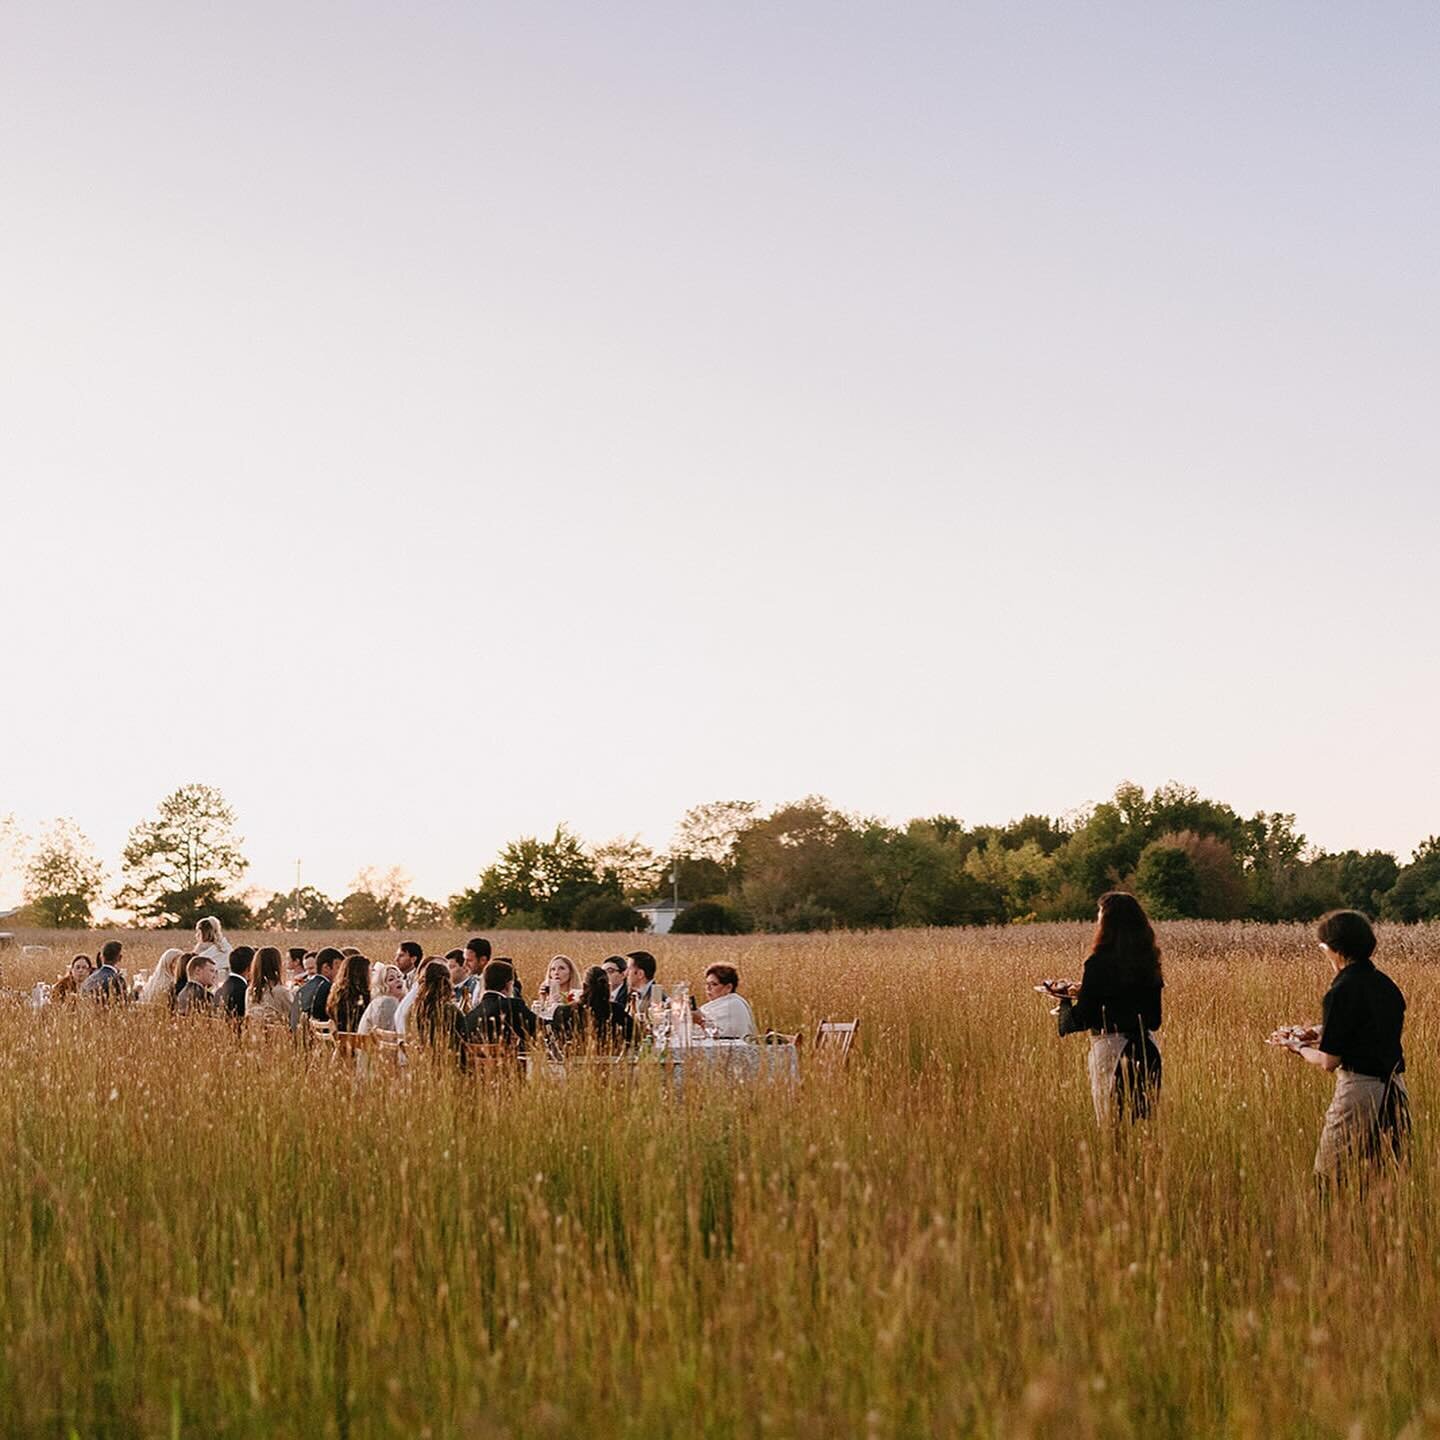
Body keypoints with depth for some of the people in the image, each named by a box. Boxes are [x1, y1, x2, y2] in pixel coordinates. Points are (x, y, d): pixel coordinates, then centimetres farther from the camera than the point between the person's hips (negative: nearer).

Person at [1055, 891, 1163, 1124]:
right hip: (1148, 1049, 6)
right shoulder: (1148, 962, 5)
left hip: (1112, 1049, -6)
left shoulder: (1099, 964, -13)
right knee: (1143, 1120, 12)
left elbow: (1082, 1018, -11)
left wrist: (1064, 1008, 11)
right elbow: (1154, 1019, 13)